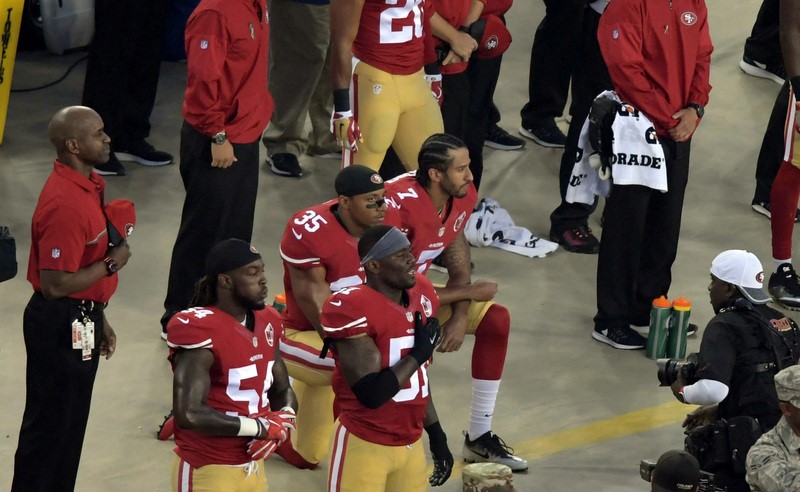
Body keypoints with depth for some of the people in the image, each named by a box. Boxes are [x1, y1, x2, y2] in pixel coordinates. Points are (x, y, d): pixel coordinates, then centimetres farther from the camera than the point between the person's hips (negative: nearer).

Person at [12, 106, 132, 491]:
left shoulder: (86, 184, 6)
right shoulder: (65, 205, -26)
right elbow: (56, 283, -27)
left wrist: (99, 320, 21)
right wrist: (112, 263, -17)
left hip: (79, 321, 10)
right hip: (61, 327, -10)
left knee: (70, 422, 20)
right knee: (49, 426, 2)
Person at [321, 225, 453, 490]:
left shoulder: (421, 296, 5)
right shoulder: (352, 309, -20)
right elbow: (372, 393, -23)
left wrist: (436, 434, 19)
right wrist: (419, 353, -13)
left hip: (412, 444, 7)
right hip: (364, 446, -7)